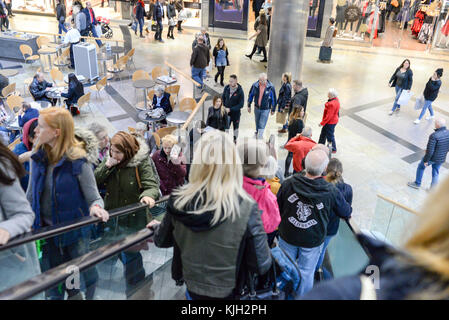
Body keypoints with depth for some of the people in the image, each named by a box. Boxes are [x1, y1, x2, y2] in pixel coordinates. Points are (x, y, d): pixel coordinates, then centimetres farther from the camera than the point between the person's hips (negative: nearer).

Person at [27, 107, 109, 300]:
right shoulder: (38, 158, -1)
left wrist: (96, 207, -35)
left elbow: (94, 197, -14)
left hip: (75, 232, -4)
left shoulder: (78, 161, -16)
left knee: (82, 284, 9)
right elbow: (30, 196, 9)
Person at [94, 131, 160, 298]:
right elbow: (95, 181, -2)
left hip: (132, 220, -5)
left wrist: (148, 196, -40)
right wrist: (107, 165, -15)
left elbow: (152, 185, -18)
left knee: (131, 256, 3)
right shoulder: (109, 159, 2)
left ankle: (135, 292, 25)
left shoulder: (142, 162, -13)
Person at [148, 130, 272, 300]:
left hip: (192, 288, 2)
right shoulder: (246, 208, -28)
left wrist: (157, 227, 23)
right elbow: (261, 265, -19)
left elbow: (162, 241, 1)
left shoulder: (179, 200, -18)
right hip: (226, 293, -1)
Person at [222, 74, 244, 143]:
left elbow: (241, 105, -19)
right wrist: (224, 107, -3)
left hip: (236, 113, -3)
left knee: (235, 127, 17)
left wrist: (230, 109, -24)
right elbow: (223, 98, 10)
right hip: (227, 112, 3)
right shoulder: (227, 88, -7)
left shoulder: (240, 91, -19)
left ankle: (235, 141, 36)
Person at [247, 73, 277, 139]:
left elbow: (273, 99, -4)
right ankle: (257, 132, 44)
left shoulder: (271, 87, -15)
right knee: (257, 123, 20)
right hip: (257, 108, 3)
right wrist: (249, 106, 10)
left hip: (265, 109, -3)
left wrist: (273, 109, 1)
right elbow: (250, 95, 6)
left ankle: (260, 137, 0)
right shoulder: (255, 85, -10)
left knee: (262, 125, -7)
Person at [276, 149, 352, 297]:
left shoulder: (288, 183, -21)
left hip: (287, 236, 2)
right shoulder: (331, 191, -22)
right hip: (313, 240, -2)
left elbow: (277, 208, -8)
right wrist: (349, 209, 20)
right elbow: (345, 212, -4)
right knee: (306, 272, 19)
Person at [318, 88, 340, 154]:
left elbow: (328, 116, -28)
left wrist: (322, 123, -18)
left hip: (330, 122, -10)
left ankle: (333, 149, 29)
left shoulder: (332, 104, -33)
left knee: (330, 136, 10)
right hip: (334, 120, 10)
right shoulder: (336, 99, -3)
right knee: (323, 134, 23)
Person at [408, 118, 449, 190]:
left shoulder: (434, 136, -31)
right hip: (441, 159, 5)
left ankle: (417, 183, 38)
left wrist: (426, 161, -13)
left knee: (421, 167, 23)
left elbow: (430, 151, -28)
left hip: (432, 157, -5)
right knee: (435, 173, 22)